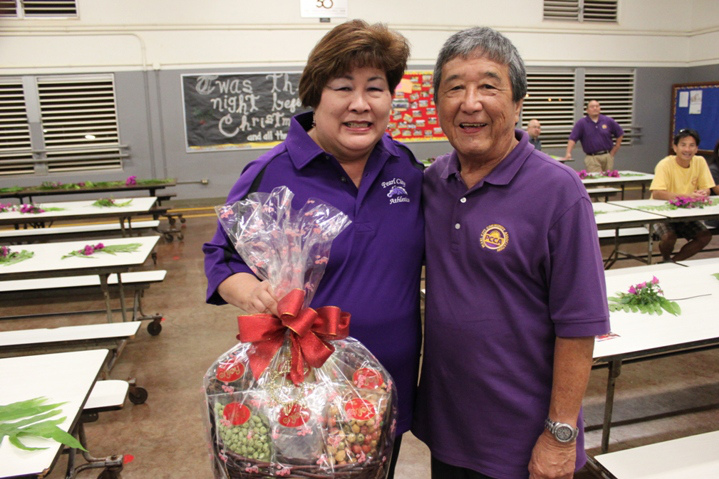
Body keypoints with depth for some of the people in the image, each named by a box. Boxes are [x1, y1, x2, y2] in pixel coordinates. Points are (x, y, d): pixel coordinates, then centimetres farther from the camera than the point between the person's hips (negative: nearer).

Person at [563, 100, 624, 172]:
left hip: (607, 157, 3)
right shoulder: (581, 123, -1)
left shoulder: (608, 121, 6)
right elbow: (572, 139, -9)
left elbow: (620, 134, 14)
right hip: (592, 158, -3)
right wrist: (568, 153, -23)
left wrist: (614, 151, 9)